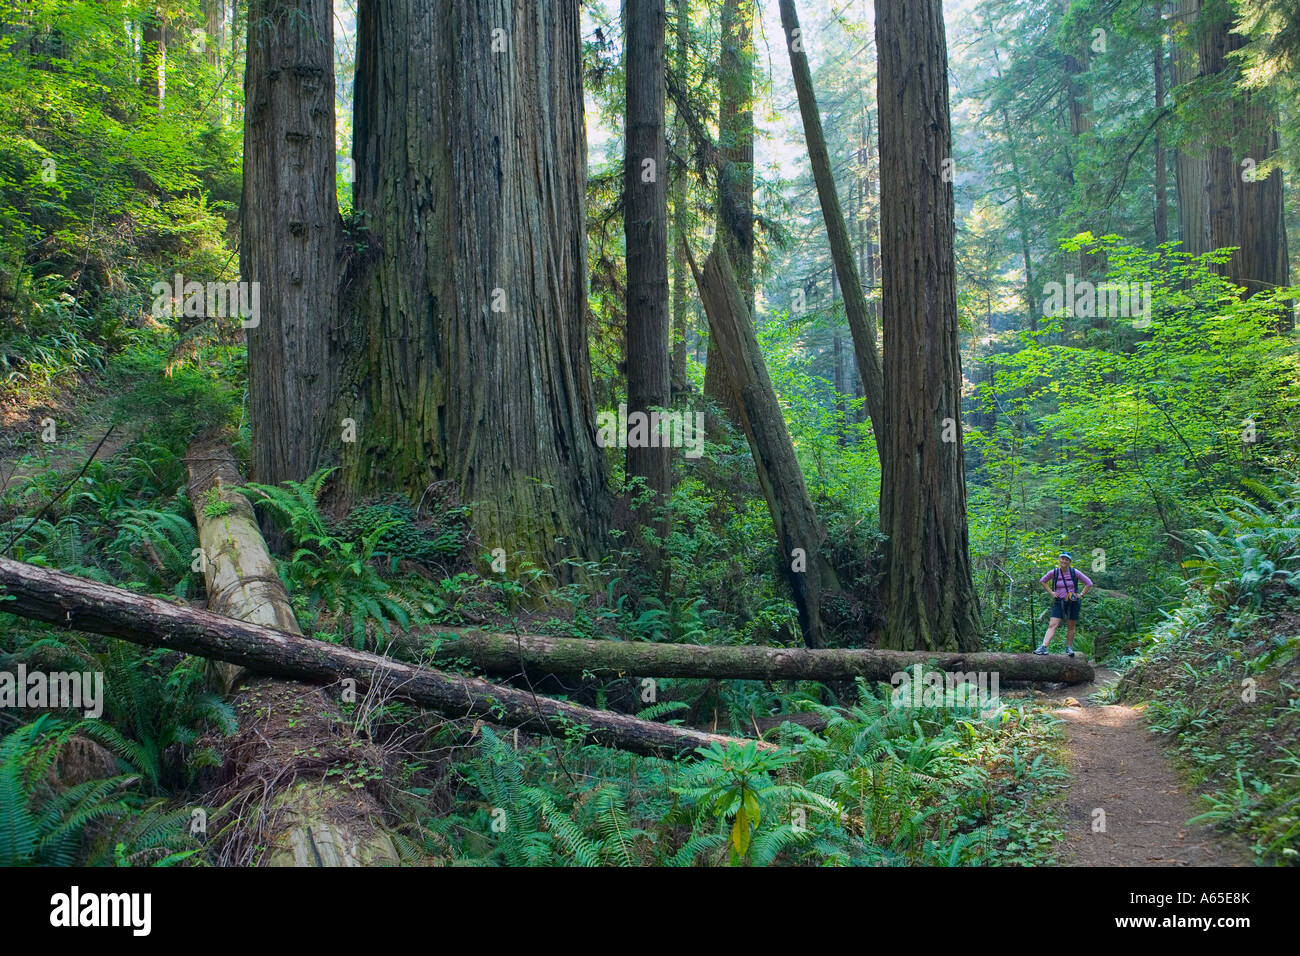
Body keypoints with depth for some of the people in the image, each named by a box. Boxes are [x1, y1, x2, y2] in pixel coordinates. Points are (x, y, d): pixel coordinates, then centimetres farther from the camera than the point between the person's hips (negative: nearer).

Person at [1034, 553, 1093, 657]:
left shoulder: (1075, 573, -3)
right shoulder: (1054, 572, -1)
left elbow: (1089, 583, 6)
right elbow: (1042, 581, 15)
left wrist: (1081, 594, -2)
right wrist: (1051, 592, 6)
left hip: (1073, 603, 0)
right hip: (1059, 602, 0)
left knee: (1071, 626, 7)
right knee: (1052, 625, -10)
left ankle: (1069, 648, 20)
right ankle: (1043, 647, -19)